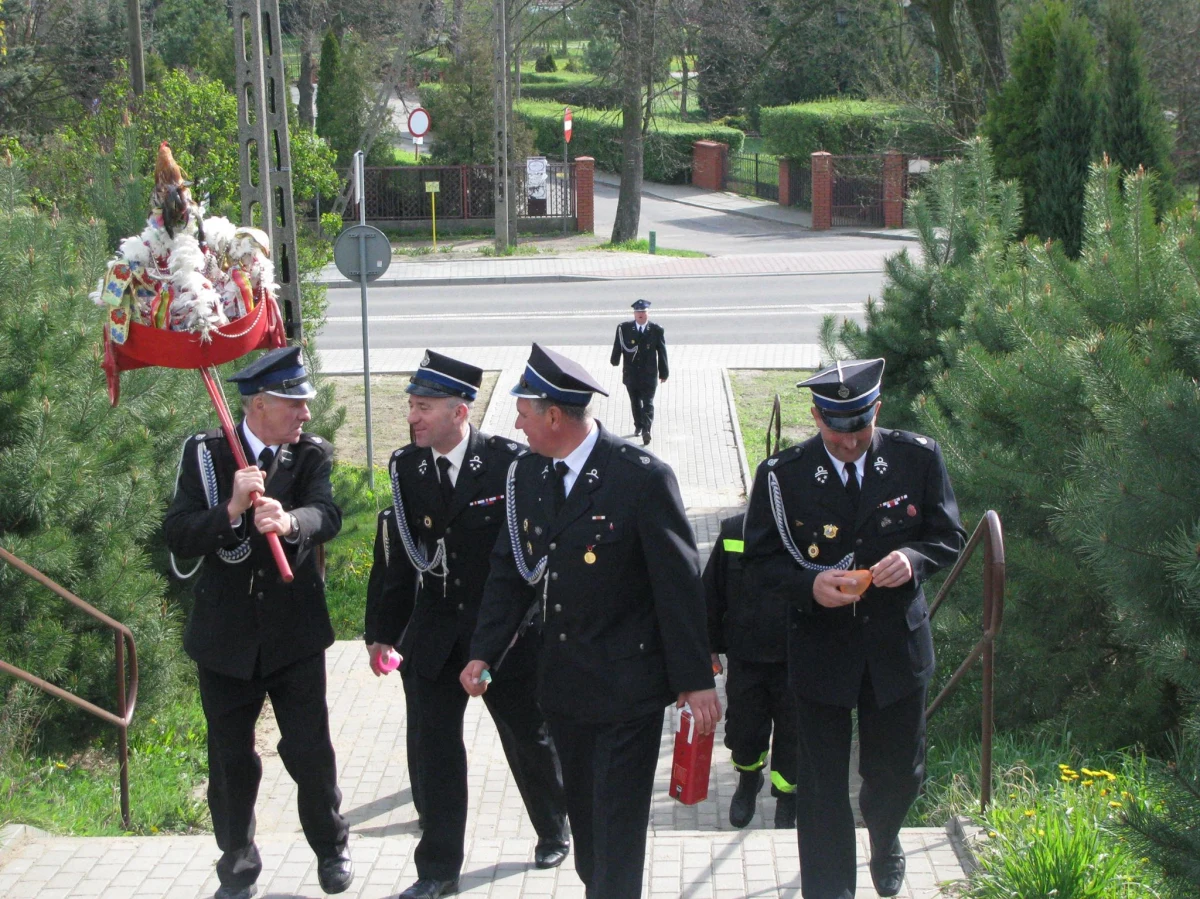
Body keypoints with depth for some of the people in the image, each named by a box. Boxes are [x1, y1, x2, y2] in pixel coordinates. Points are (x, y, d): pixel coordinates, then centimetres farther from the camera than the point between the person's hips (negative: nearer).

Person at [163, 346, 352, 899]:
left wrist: (288, 521, -45)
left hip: (294, 632, 0)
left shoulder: (313, 455, -3)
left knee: (309, 749, 2)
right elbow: (178, 538, -13)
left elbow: (327, 516, -23)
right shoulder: (205, 454, -4)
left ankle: (330, 846, 28)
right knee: (230, 756, 11)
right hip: (225, 634, 0)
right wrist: (231, 509, -30)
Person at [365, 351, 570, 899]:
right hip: (434, 637, 3)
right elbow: (394, 554, 3)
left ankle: (553, 833, 40)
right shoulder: (405, 467, -3)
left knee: (528, 739, 14)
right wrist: (382, 629, 6)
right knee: (435, 749, 6)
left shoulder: (509, 463, -14)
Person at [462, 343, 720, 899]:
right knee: (583, 812, 19)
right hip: (563, 683, 6)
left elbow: (679, 583, -14)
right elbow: (509, 571, 7)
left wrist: (696, 679, -12)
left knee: (618, 826, -1)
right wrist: (484, 653, -2)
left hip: (628, 685, -6)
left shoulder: (644, 478, -17)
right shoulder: (527, 475, 3)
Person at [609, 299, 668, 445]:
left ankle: (646, 430, -11)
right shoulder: (624, 328, -2)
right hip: (631, 373, 2)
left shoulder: (657, 330, -5)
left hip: (649, 375, -2)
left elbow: (662, 353, 0)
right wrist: (615, 362, -4)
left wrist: (663, 373, 4)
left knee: (648, 403, -7)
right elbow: (617, 347, 3)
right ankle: (638, 426, 33)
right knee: (635, 402, 16)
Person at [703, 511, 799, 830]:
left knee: (791, 736, 10)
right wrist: (711, 647, 8)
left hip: (796, 663, -1)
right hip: (744, 660, 1)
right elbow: (712, 595, 5)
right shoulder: (733, 533, -6)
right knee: (743, 732, 11)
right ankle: (748, 780, 44)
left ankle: (786, 807, 32)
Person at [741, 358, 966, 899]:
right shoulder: (782, 477, -11)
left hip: (898, 645, 2)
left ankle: (884, 842, 54)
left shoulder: (917, 459, -6)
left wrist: (913, 559, -20)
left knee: (899, 771, 20)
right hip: (820, 649, -2)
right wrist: (810, 585, -27)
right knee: (822, 784, 4)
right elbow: (759, 569, -7)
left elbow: (949, 538, 2)